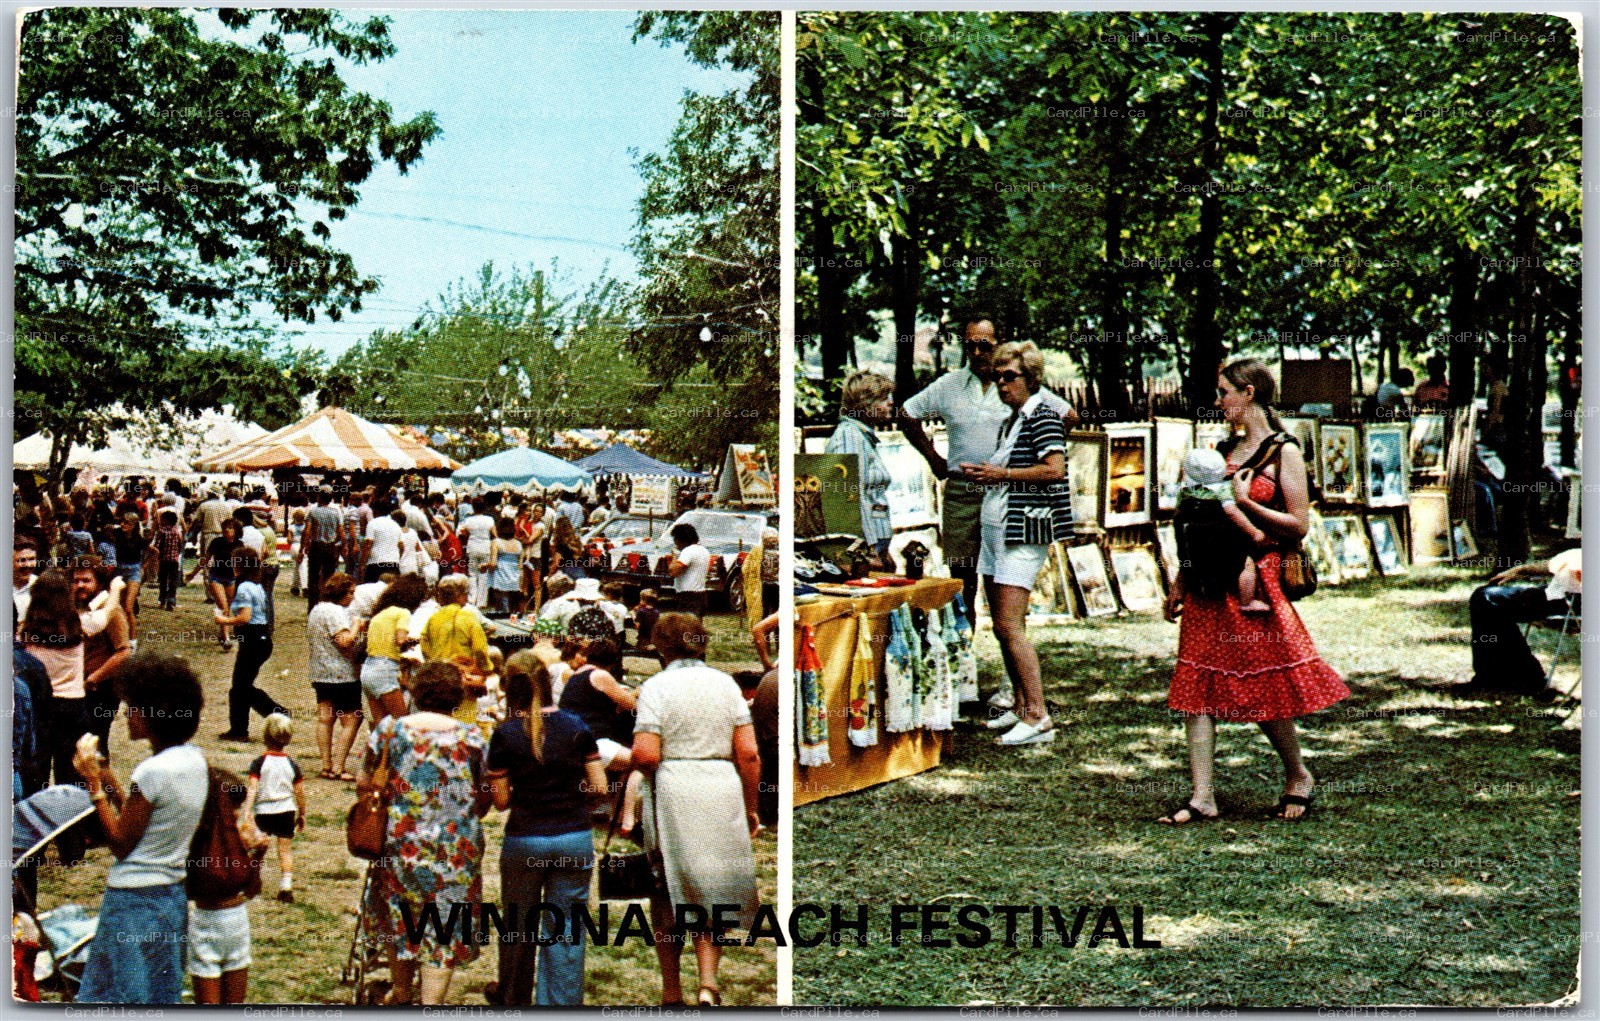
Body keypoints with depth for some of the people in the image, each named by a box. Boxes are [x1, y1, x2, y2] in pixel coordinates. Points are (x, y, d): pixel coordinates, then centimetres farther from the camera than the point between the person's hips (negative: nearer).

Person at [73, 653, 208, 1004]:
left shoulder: (152, 771, -21)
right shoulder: (194, 760, 5)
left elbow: (121, 843, -14)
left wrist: (94, 782, -10)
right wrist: (107, 778, 10)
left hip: (134, 901, -9)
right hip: (173, 894, 9)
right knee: (162, 998, 16)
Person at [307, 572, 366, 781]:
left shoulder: (316, 610, 15)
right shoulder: (336, 612, -16)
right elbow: (345, 641, -25)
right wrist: (356, 625, -9)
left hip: (320, 675, 10)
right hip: (342, 675, -10)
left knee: (325, 719, 9)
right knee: (351, 721, -5)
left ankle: (326, 766, 11)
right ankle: (337, 768, -9)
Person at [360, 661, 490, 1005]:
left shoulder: (389, 728, -4)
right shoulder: (471, 736, -4)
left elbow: (365, 782, 0)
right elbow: (486, 798, 2)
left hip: (403, 842, 1)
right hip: (457, 848, -1)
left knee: (400, 920, 20)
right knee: (445, 926, 6)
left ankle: (401, 995, 36)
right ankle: (432, 1004, 2)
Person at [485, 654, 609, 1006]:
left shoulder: (505, 735, -7)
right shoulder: (575, 726, -1)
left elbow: (501, 800, -5)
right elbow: (600, 788, -2)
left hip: (524, 841, -1)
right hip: (575, 838, 1)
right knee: (566, 930, 6)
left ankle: (513, 1001, 32)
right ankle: (562, 1004, 7)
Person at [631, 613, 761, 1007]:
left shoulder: (656, 687, -4)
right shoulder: (725, 683, 7)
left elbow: (645, 755, -14)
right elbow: (749, 754, 3)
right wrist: (750, 808, 13)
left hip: (672, 796, -3)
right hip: (722, 794, 3)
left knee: (668, 898, 11)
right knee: (712, 891, 12)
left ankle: (672, 993, 19)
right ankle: (708, 983, -6)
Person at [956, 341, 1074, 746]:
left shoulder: (1042, 414, -9)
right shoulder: (1012, 420, 19)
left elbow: (1054, 469, -20)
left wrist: (1001, 474, -15)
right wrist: (982, 473, 9)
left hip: (1023, 531, -10)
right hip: (995, 529, 10)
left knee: (1010, 626, -15)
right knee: (1002, 626, 11)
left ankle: (1038, 717, -14)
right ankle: (1021, 708, 19)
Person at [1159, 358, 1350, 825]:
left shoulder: (1283, 453, -5)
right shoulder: (1226, 450, 14)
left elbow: (1298, 525, -9)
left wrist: (1244, 503, -15)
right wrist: (1180, 581, 13)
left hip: (1256, 579, -6)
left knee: (1265, 687, 0)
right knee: (1197, 686, 0)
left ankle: (1299, 777, 23)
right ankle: (1202, 798, 1)